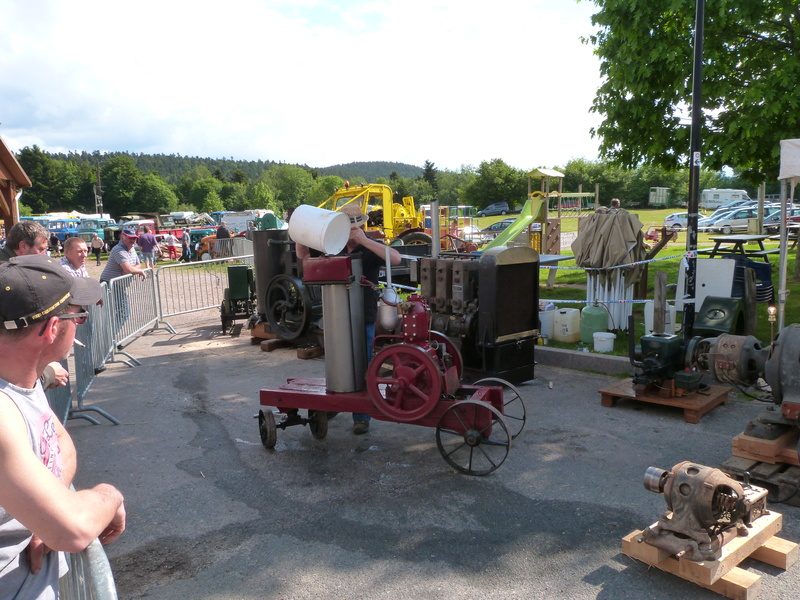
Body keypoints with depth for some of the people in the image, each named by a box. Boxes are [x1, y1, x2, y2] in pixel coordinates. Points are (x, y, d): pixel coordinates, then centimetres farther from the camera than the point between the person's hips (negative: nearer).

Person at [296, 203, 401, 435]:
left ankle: (361, 417, 12)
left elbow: (396, 258, -28)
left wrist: (364, 240, -30)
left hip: (364, 320, -5)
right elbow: (303, 255, 14)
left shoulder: (371, 248, -8)